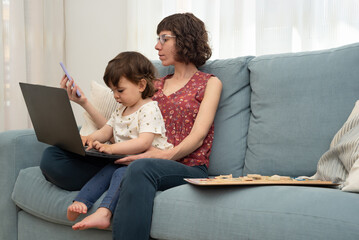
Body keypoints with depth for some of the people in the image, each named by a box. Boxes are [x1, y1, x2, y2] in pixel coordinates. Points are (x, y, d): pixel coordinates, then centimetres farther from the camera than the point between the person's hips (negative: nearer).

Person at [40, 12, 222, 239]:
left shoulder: (210, 83, 11)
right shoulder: (156, 85, 26)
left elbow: (198, 135, -4)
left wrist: (168, 154, -23)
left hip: (187, 168, -5)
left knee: (141, 168, -44)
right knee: (52, 157, -14)